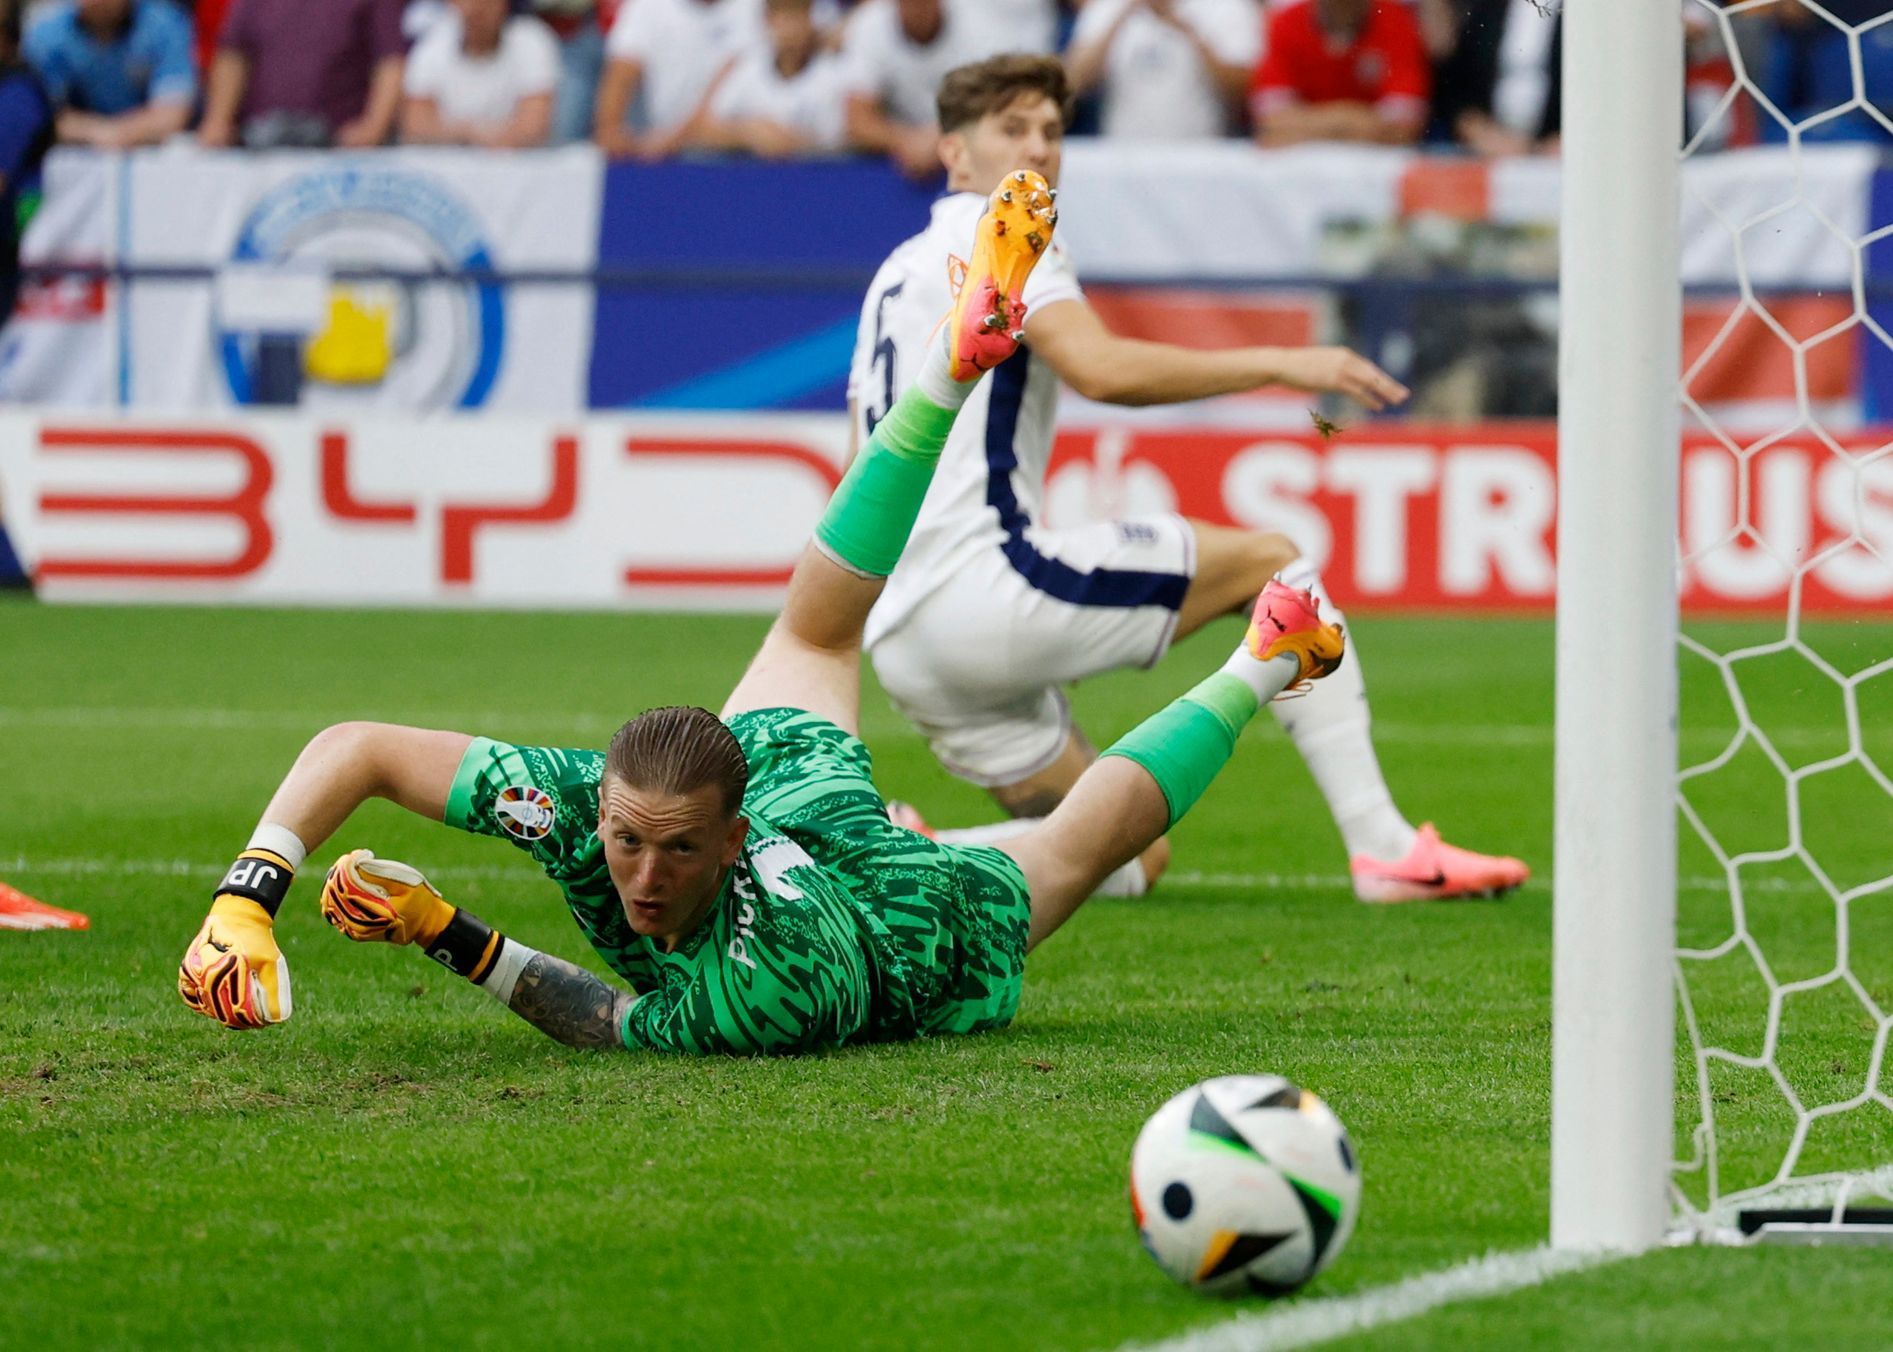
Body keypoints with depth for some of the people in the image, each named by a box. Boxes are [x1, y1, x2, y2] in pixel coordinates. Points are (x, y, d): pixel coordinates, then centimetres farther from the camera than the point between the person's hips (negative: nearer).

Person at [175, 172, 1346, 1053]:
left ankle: (1259, 672, 51)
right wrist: (240, 906, -45)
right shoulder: (578, 798, -43)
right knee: (817, 630, 29)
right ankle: (959, 360, 45)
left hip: (942, 940, -2)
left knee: (1074, 845, 29)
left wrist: (445, 934, -43)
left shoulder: (770, 980, -52)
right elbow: (358, 746, -35)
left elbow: (611, 1023, -34)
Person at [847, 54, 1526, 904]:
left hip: (902, 646, 9)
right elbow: (1101, 369, -21)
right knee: (1268, 563, 5)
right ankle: (1383, 847, -4)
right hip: (986, 586, -9)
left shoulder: (896, 274, 25)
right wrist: (1277, 365, -18)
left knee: (1133, 860, 15)